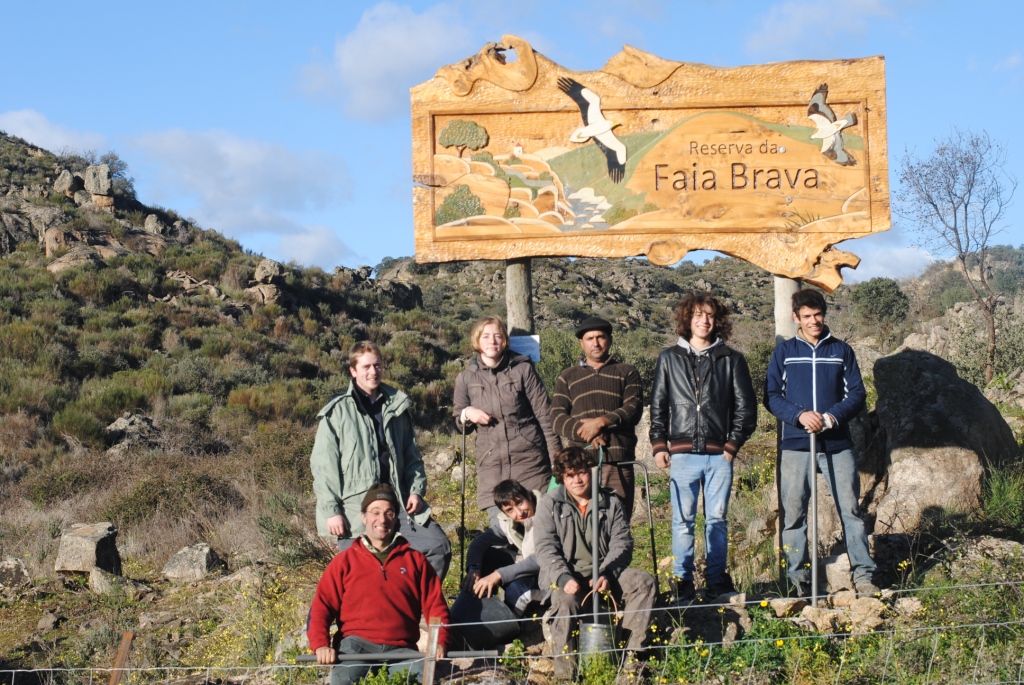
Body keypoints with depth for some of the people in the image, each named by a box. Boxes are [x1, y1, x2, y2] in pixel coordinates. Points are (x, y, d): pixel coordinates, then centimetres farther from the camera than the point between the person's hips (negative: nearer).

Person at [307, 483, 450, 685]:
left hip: (400, 649, 2)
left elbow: (435, 606, 13)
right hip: (356, 645, -2)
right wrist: (320, 645, -11)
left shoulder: (415, 560, 17)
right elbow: (321, 608, 8)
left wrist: (439, 642, -6)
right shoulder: (345, 561, 14)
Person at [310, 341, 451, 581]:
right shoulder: (338, 411, -3)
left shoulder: (398, 406, 11)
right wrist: (331, 510, -11)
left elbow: (411, 453, 16)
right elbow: (323, 465, -6)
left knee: (438, 546, -6)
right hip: (355, 507, -4)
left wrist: (416, 489, 2)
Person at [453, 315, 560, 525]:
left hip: (529, 461, -1)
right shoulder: (466, 379, 7)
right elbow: (459, 423, 17)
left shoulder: (523, 370, 2)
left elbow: (545, 415, 2)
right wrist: (467, 414, -6)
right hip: (491, 466, 1)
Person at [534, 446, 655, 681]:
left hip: (604, 572, 3)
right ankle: (564, 663, -22)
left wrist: (606, 574, -19)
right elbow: (545, 548, -6)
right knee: (565, 599, -36)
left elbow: (622, 543, 0)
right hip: (566, 575, -3)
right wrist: (564, 577, -24)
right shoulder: (550, 504, 4)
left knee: (644, 581, -21)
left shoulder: (611, 503, 9)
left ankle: (631, 651, -18)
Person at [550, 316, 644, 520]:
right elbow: (556, 418, 8)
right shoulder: (568, 377, 20)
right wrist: (586, 433, -10)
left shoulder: (627, 373, 17)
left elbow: (634, 410, 2)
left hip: (618, 461, -1)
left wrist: (601, 422, -12)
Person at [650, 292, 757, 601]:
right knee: (683, 520, -1)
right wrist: (659, 444, 1)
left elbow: (746, 407, 8)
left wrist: (733, 445, -1)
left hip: (719, 454, 0)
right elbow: (657, 405, 11)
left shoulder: (731, 360, 9)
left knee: (717, 519, 5)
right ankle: (682, 582, 5)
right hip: (682, 454, 0)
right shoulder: (670, 358, 11)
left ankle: (717, 580, 13)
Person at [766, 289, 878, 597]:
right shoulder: (784, 351, 8)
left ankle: (863, 575, 3)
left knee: (851, 510, -2)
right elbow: (773, 396, 4)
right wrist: (799, 415, -14)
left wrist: (833, 416, -12)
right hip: (795, 445, 0)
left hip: (837, 444, 0)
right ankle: (796, 578, 10)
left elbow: (857, 394, 6)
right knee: (794, 514, 2)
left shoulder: (841, 350, 10)